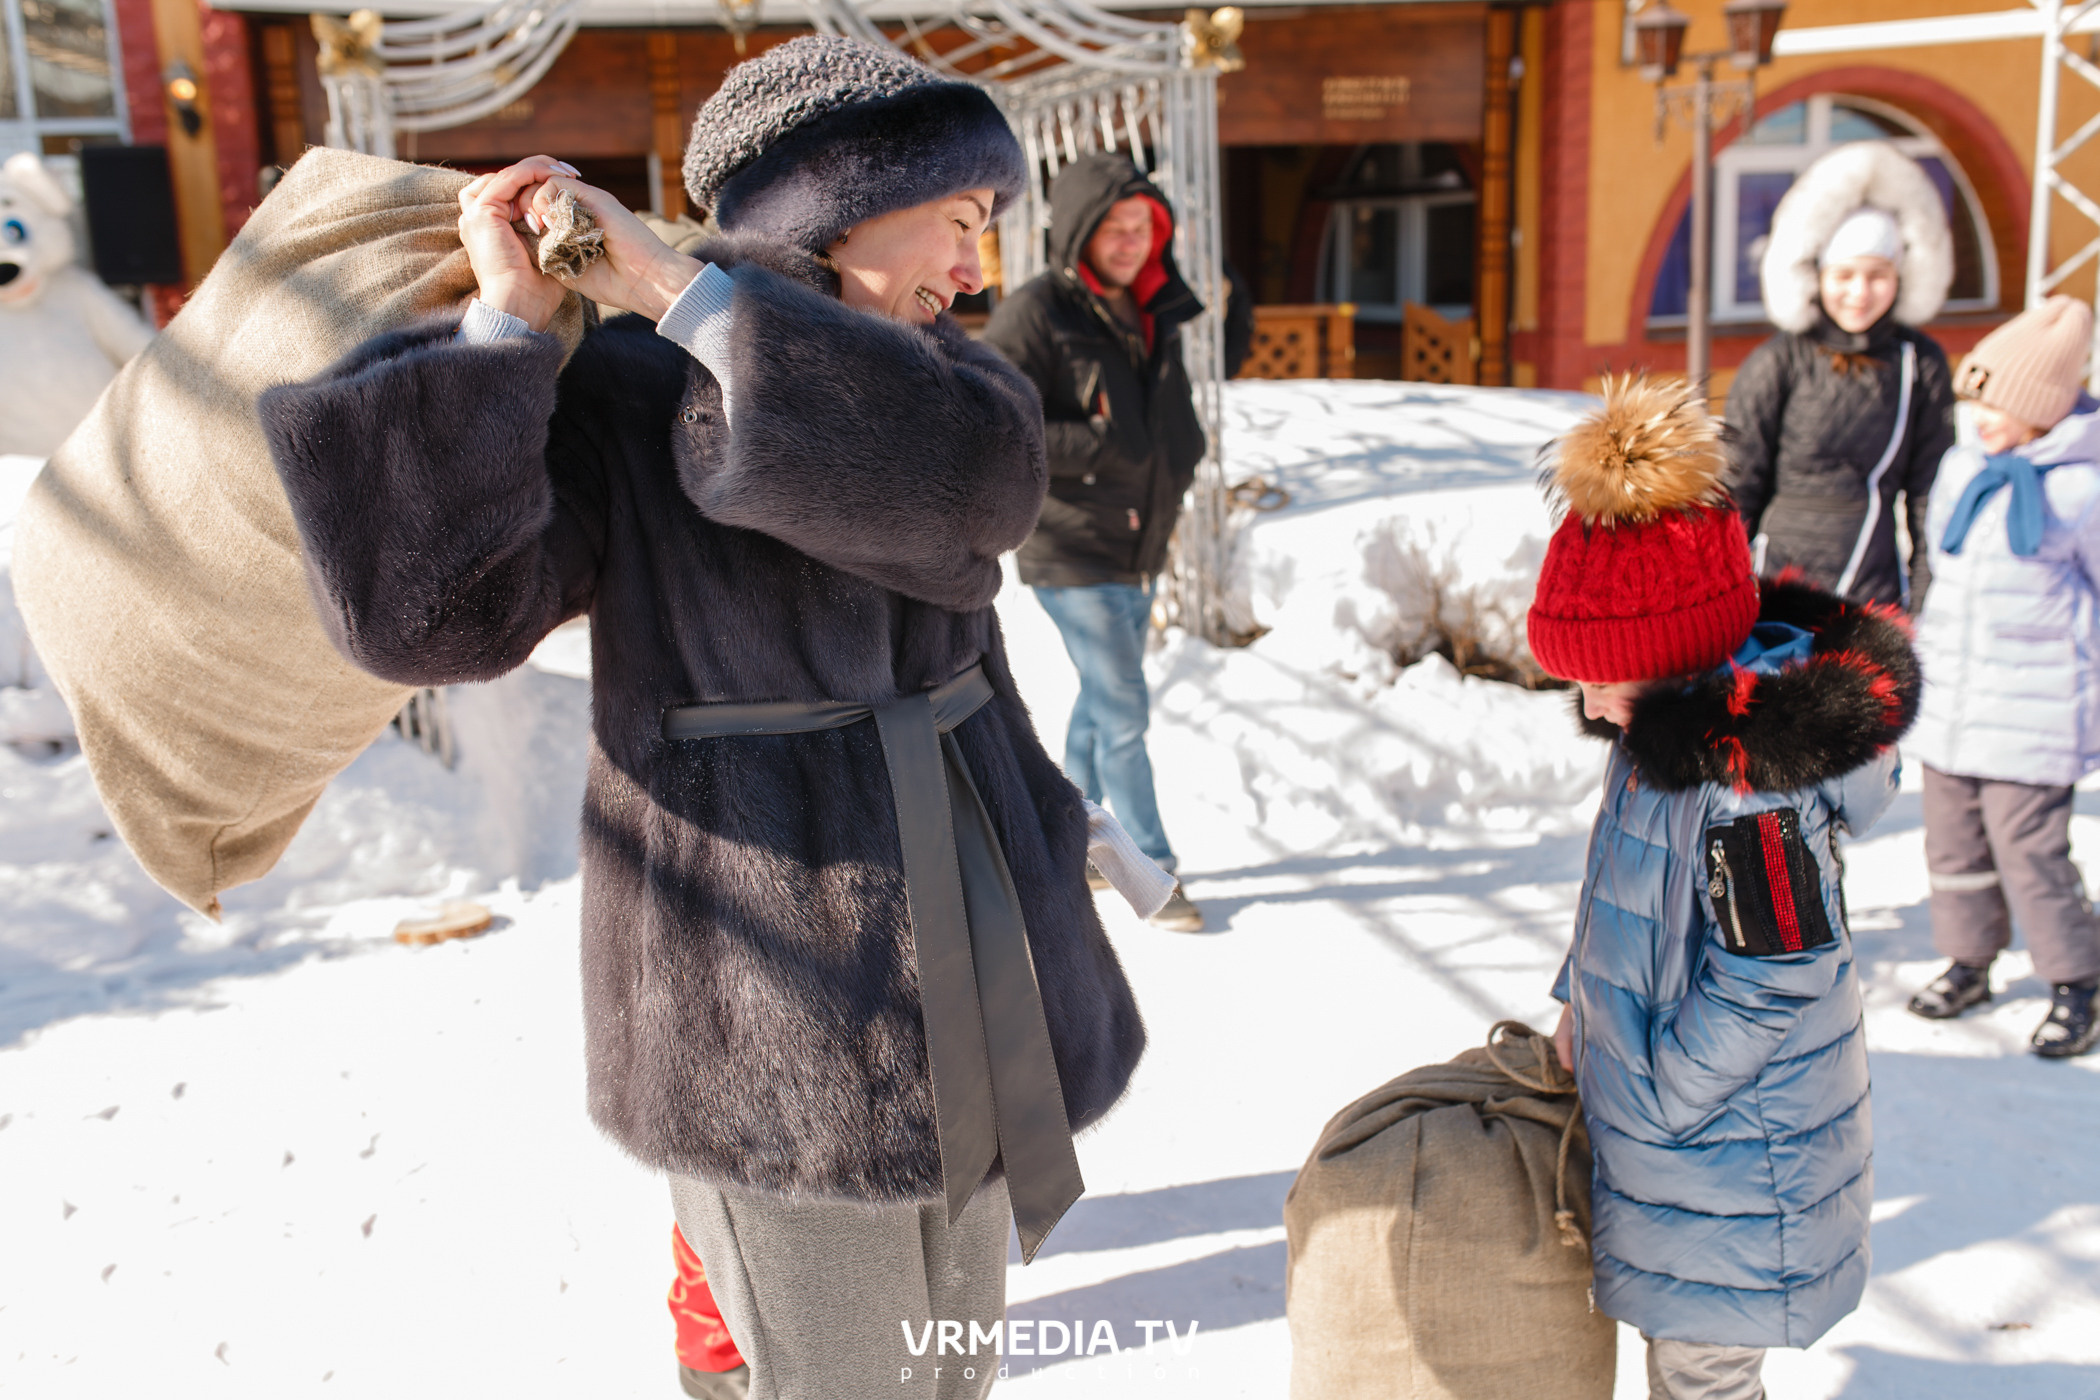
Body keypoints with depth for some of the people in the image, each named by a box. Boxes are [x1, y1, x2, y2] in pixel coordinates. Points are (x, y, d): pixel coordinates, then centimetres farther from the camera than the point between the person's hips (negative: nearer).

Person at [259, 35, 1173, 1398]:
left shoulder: (932, 368, 5)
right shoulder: (614, 390, -9)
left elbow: (984, 478, -19)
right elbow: (430, 604, -23)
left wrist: (680, 288, -23)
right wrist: (505, 322, -25)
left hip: (960, 915, 6)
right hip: (770, 965, -6)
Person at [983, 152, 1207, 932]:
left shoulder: (1155, 313, 9)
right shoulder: (1034, 316, -15)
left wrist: (1175, 467, 5)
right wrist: (1103, 446, -21)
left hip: (1140, 547, 8)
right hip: (1073, 553, -8)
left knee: (1104, 700, 18)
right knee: (1124, 712, -5)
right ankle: (1154, 872, 8)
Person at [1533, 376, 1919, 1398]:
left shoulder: (1748, 774, -29)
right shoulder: (1674, 725, 0)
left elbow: (1770, 979, -25)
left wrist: (1653, 1107, -16)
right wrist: (1581, 1003, 12)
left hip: (1729, 1151, -9)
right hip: (1669, 1133, 9)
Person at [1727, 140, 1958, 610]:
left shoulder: (1921, 363, 4)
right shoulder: (1778, 363, -5)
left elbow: (1930, 489, 9)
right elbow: (1738, 488, 0)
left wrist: (1929, 603, 6)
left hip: (1879, 590, 3)